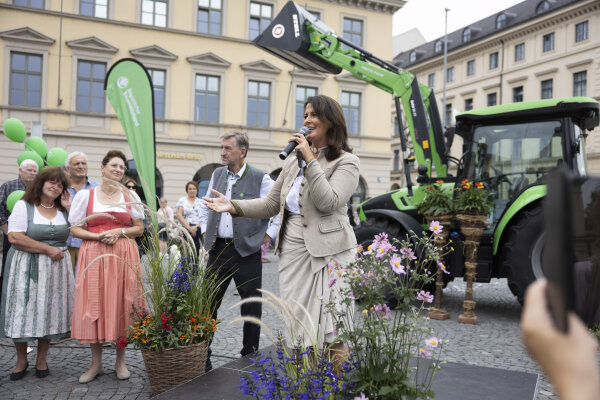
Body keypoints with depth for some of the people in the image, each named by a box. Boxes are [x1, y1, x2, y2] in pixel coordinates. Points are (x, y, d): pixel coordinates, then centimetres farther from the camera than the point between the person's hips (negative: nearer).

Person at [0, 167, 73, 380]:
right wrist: (48, 249, -16)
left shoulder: (64, 210, 10)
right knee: (22, 312, 2)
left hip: (55, 268, 4)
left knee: (48, 312, 7)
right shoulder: (23, 206, -3)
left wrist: (70, 207, -3)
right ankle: (21, 361, 21)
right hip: (26, 267, -3)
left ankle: (41, 360, 22)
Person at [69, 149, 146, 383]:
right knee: (94, 305, 1)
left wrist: (119, 232, -8)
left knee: (122, 305, 2)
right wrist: (98, 236, -12)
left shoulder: (130, 196, 10)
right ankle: (96, 363, 15)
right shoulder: (85, 195, 5)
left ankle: (120, 361, 16)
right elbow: (75, 230, 3)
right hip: (94, 256, -1)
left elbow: (139, 228, 9)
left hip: (124, 256, 1)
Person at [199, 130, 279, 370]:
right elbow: (205, 206, 24)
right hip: (218, 249, 4)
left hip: (247, 251, -4)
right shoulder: (217, 175, 10)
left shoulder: (260, 179, -7)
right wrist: (205, 232, 14)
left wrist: (268, 235, -6)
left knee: (251, 305, 4)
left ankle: (249, 355, 21)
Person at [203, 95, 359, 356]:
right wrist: (233, 206, 2)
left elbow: (328, 202, -18)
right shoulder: (294, 160, 15)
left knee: (331, 334, -4)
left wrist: (310, 159, -16)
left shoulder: (345, 161, -2)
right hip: (292, 249, 6)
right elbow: (271, 204, 15)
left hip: (327, 251, -5)